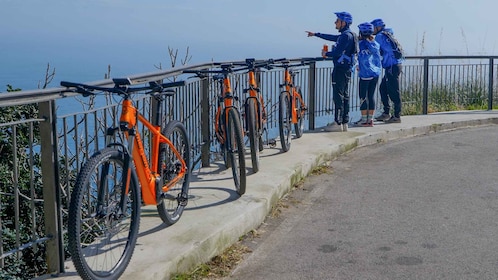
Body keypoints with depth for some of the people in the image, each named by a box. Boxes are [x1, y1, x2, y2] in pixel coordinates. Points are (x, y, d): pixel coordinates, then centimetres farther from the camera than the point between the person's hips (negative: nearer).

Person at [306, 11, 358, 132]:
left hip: (341, 69, -10)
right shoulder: (345, 35, 16)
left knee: (338, 96, -8)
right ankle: (344, 123, 16)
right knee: (344, 96, 11)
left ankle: (338, 123, -7)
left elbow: (338, 52, -23)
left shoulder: (346, 35, -15)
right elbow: (332, 37, 30)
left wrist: (326, 53, -5)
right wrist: (315, 34, 37)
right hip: (346, 69, 10)